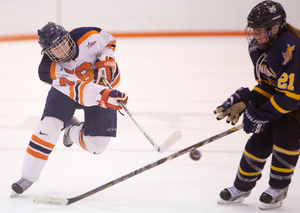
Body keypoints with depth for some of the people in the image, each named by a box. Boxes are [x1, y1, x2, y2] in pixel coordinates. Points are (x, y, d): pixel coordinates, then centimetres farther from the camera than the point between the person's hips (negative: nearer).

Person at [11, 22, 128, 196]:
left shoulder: (87, 36, -29)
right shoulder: (48, 70, -33)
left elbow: (109, 41, -5)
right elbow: (80, 91, -44)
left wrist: (105, 61, -23)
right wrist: (105, 96, -60)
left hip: (103, 84, 1)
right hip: (66, 88, -1)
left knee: (97, 145, -9)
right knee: (50, 126, -24)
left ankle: (72, 131, 26)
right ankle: (28, 177, -10)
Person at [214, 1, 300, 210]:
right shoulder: (259, 47, -6)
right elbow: (267, 85, 2)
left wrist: (261, 115, -28)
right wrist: (243, 102, -11)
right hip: (280, 93, 8)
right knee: (260, 138, 4)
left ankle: (278, 189, -3)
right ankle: (242, 187, 18)